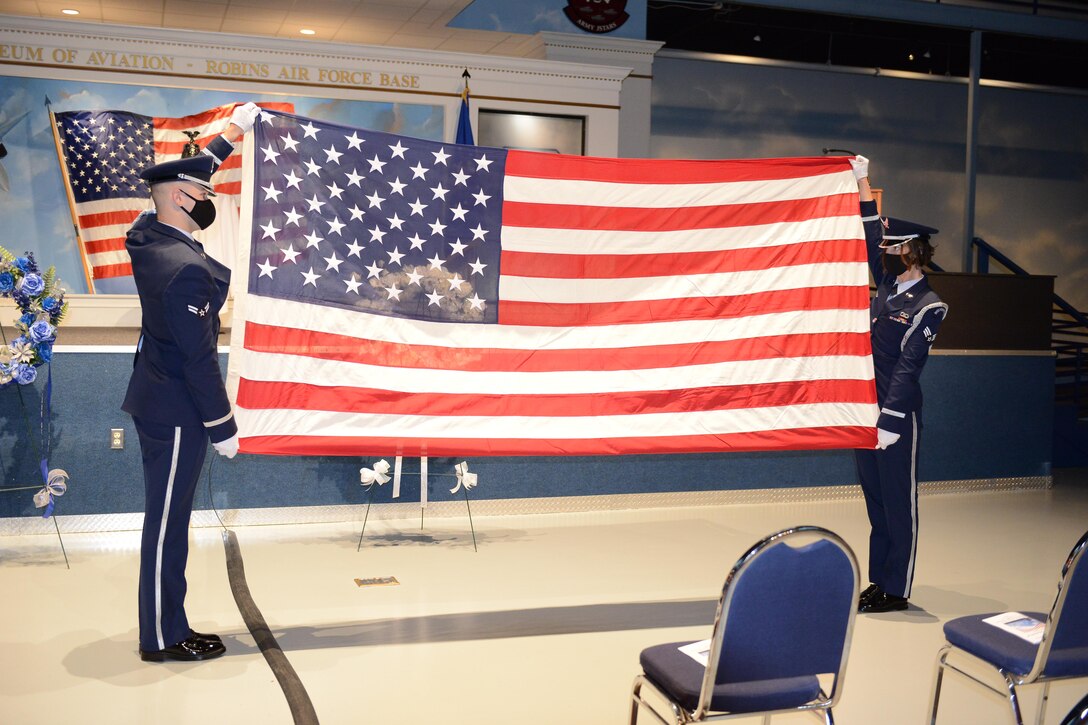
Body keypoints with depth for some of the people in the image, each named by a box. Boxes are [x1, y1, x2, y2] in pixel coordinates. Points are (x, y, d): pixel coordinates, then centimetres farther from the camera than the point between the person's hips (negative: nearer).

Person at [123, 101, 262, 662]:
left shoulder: (146, 237, 3)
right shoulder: (188, 269, -24)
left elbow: (185, 177, 20)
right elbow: (198, 357, -23)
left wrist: (231, 134, 28)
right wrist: (222, 427, -15)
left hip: (155, 401, 10)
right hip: (177, 413, -10)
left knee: (166, 519, 16)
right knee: (168, 522, 0)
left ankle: (164, 626, 27)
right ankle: (163, 638, 11)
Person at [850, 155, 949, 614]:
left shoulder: (927, 306, -11)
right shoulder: (888, 286, 9)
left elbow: (908, 367, -18)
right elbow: (873, 235, 20)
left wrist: (890, 422, -23)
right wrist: (862, 181, 21)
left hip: (898, 417, -8)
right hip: (865, 412, 8)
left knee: (898, 503, 1)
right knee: (876, 503, 13)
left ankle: (896, 591, 9)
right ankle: (878, 581, 22)